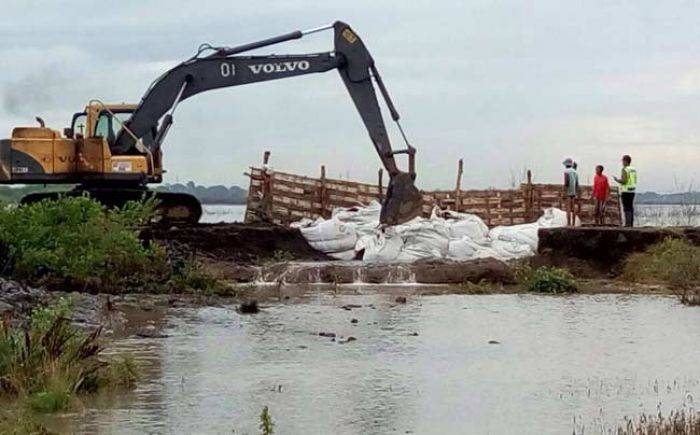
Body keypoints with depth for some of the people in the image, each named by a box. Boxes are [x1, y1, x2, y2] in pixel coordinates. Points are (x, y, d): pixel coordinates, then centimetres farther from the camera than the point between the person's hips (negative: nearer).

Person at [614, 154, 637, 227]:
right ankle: (631, 223, 7)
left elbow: (624, 181, -23)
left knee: (626, 208, -8)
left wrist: (617, 180, -4)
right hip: (632, 191, 8)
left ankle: (628, 223, -12)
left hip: (625, 191, -8)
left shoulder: (625, 170, -14)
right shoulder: (633, 170, 12)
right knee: (630, 208, 9)